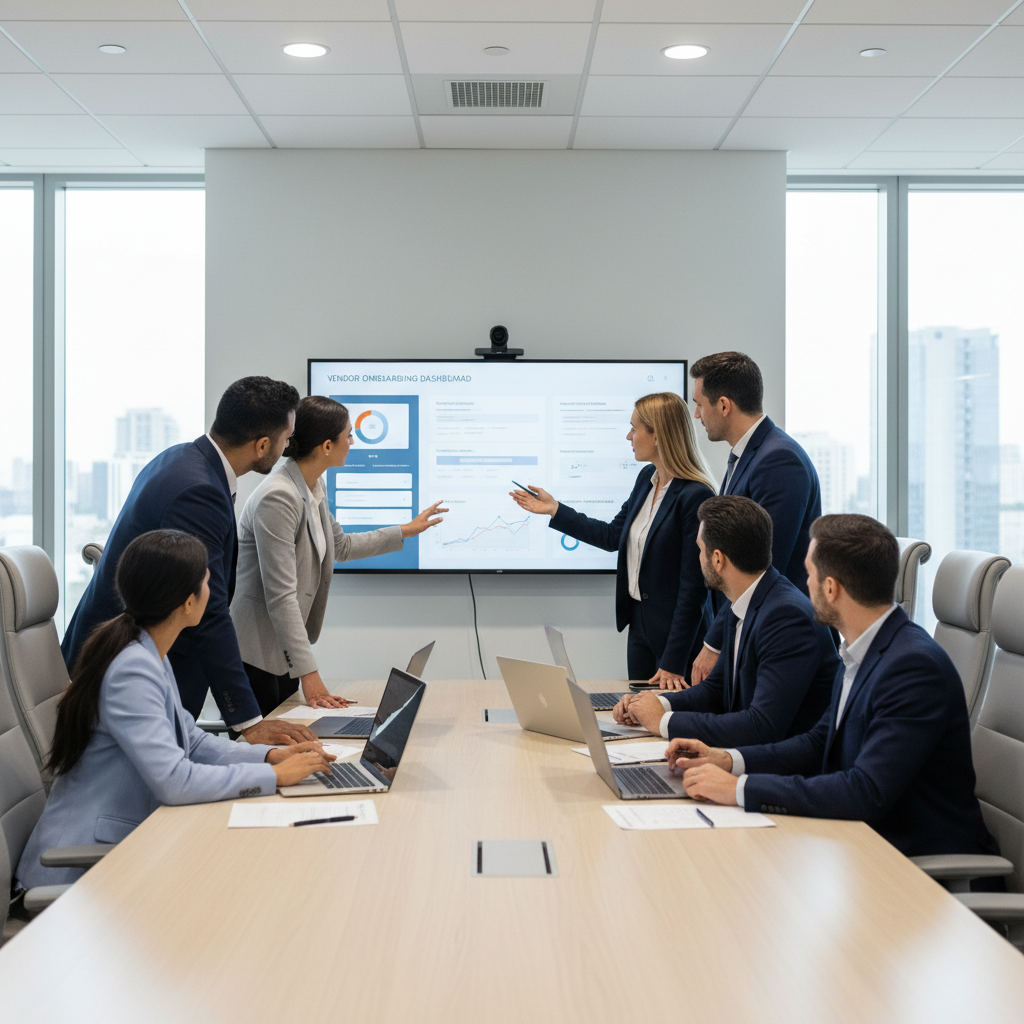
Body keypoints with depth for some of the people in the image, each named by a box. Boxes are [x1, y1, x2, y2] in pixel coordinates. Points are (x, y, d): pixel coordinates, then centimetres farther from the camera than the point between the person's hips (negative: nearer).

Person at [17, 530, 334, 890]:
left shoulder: (151, 656, 8)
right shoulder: (132, 669, -23)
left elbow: (192, 741, 14)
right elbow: (173, 781, -30)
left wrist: (271, 755, -1)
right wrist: (275, 775, -22)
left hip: (123, 840, 9)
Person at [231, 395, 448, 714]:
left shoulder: (314, 489, 6)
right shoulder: (278, 498, -24)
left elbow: (341, 546, 26)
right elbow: (281, 597, -27)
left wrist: (406, 531, 29)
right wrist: (309, 673, -28)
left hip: (283, 650, 9)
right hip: (254, 652, -9)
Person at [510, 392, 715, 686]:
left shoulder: (695, 497, -21)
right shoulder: (646, 478, 5)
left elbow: (693, 586, -20)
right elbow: (613, 536, 17)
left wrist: (673, 662, -19)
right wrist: (554, 510, 14)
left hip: (678, 631, -8)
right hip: (639, 623, 8)